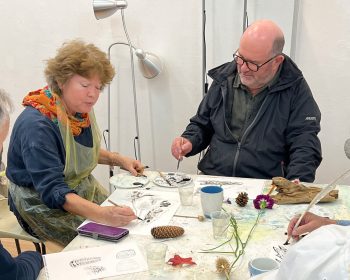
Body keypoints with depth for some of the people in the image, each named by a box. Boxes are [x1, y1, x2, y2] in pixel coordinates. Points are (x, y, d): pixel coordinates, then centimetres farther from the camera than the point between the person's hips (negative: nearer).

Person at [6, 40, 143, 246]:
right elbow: (52, 191, -33)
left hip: (83, 191, 8)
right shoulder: (36, 125, -28)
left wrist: (119, 159, 1)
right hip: (43, 204, -7)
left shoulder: (81, 110, -3)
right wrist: (102, 214, -46)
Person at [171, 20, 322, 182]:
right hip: (211, 182, 1)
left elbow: (305, 144, -7)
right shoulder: (224, 79, 9)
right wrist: (189, 142, 0)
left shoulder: (296, 90, -3)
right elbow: (201, 125, 21)